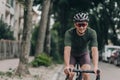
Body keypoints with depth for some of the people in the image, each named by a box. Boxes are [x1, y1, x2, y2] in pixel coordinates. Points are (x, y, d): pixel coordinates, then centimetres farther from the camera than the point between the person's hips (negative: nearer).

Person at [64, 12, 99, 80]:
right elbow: (67, 50, -42)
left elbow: (94, 50, -39)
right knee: (70, 74, -20)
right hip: (72, 55, 0)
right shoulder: (69, 33, -31)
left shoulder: (92, 33, -29)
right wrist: (67, 66, -57)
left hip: (84, 54, 1)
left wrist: (96, 67, -53)